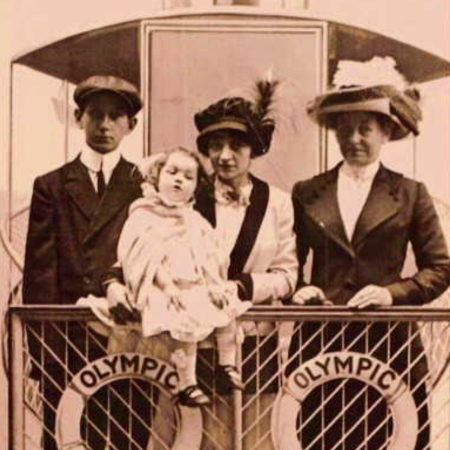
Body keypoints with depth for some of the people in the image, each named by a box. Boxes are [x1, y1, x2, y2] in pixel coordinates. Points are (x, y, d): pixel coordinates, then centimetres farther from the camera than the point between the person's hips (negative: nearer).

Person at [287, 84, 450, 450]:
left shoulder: (410, 194, 6)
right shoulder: (306, 193, 10)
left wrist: (393, 293, -10)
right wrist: (298, 289, -5)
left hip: (388, 342, -1)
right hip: (319, 341, 1)